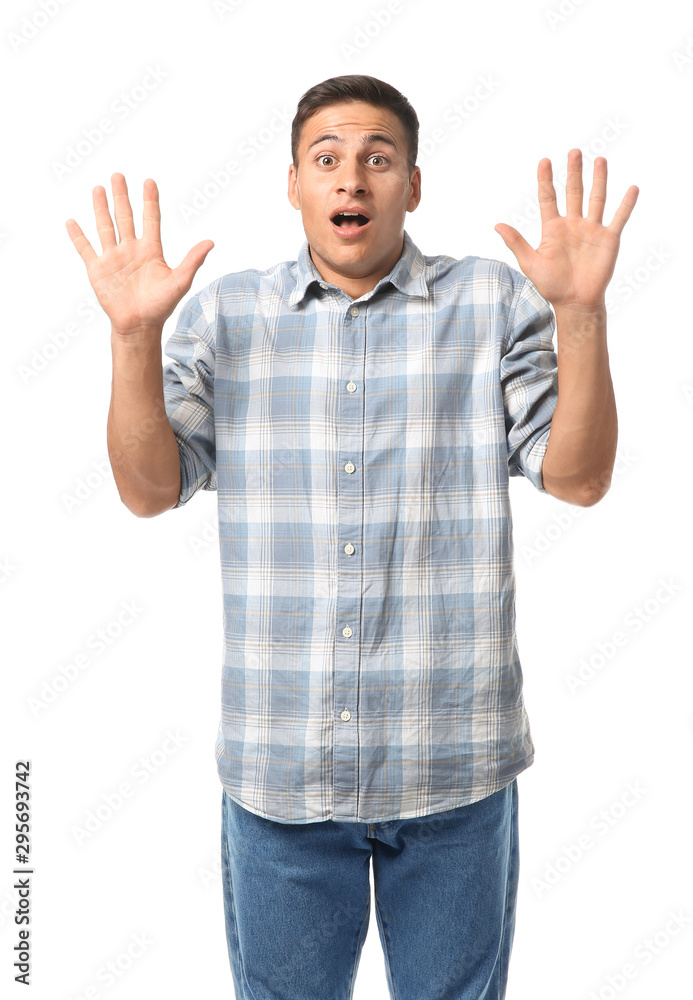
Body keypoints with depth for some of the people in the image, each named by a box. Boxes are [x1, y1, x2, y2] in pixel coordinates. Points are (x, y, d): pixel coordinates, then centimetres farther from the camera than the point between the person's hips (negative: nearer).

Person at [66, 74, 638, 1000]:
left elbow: (578, 478, -5)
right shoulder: (225, 313, 4)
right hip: (277, 768, 1)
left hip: (453, 767, 0)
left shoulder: (494, 302, 1)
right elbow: (150, 489, -1)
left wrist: (582, 313, -17)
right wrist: (135, 336, -14)